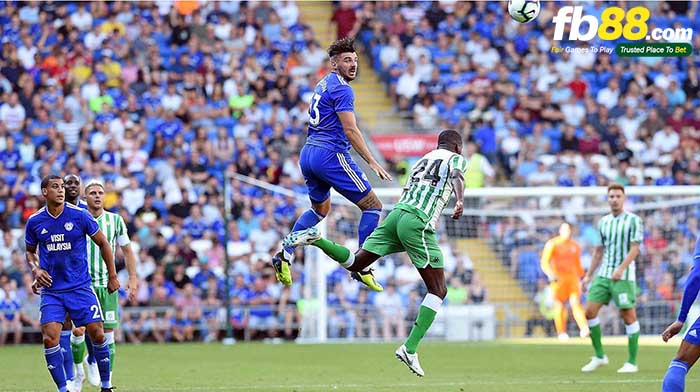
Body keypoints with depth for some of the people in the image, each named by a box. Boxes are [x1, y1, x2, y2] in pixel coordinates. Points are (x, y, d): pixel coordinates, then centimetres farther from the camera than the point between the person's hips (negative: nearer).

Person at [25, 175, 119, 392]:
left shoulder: (79, 215, -6)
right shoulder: (35, 222, 1)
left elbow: (103, 243, 5)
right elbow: (30, 252, 18)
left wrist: (112, 276, 5)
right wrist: (35, 269, -3)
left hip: (80, 287, -1)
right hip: (51, 290, 1)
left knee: (97, 334, -5)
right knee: (49, 338, -14)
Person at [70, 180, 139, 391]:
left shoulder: (115, 220, 6)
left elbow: (127, 251, 12)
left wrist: (133, 278, 4)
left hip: (107, 284, 1)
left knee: (107, 334, -3)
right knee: (78, 330, -11)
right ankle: (78, 371, 12)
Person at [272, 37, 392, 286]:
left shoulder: (323, 84, 18)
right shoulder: (341, 89, -12)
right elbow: (350, 130, -19)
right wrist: (372, 163, -20)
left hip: (308, 154, 10)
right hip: (331, 155, -10)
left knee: (320, 209, 28)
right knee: (372, 206, -3)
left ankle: (284, 255, 16)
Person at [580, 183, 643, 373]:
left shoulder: (633, 220, -4)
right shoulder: (603, 222, 13)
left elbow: (634, 249, -11)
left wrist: (620, 269, -22)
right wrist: (588, 275, 16)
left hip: (624, 277, -6)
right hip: (603, 274, 6)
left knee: (629, 316, -5)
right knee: (590, 311, -3)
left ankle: (632, 362, 3)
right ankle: (599, 356, 9)